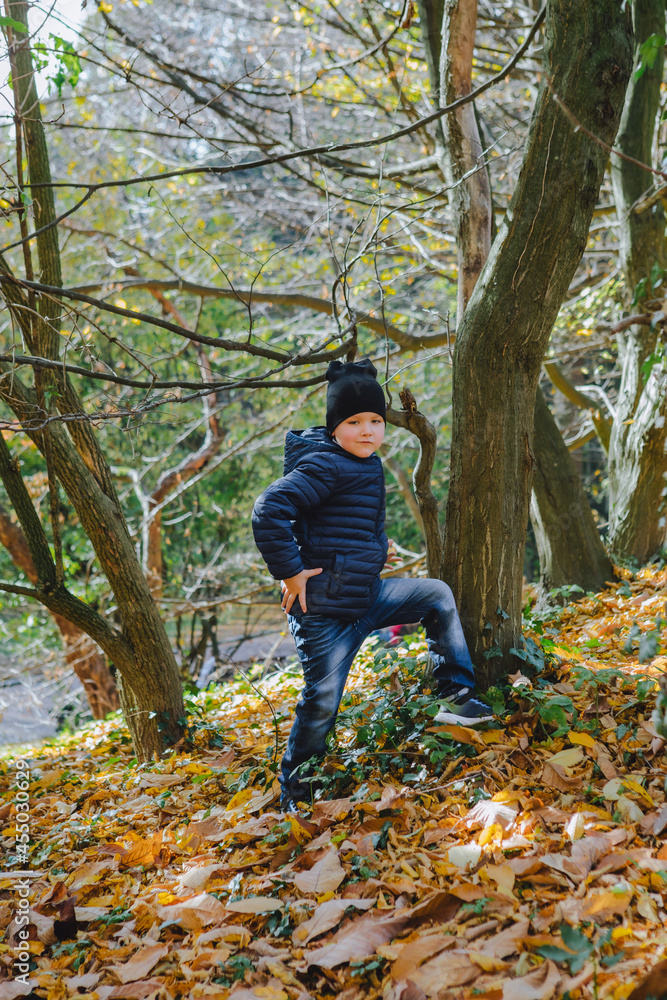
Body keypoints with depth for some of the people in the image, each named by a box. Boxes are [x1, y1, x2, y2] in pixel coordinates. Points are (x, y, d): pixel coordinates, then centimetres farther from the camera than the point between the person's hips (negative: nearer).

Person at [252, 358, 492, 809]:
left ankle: (458, 697, 16)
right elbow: (268, 512, -28)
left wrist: (376, 549, 18)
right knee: (322, 702, -2)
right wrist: (291, 573, -24)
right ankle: (295, 792, 18)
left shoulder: (368, 465, 10)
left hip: (368, 594, 9)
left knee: (438, 595, 12)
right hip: (325, 608, -9)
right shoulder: (324, 466, -19)